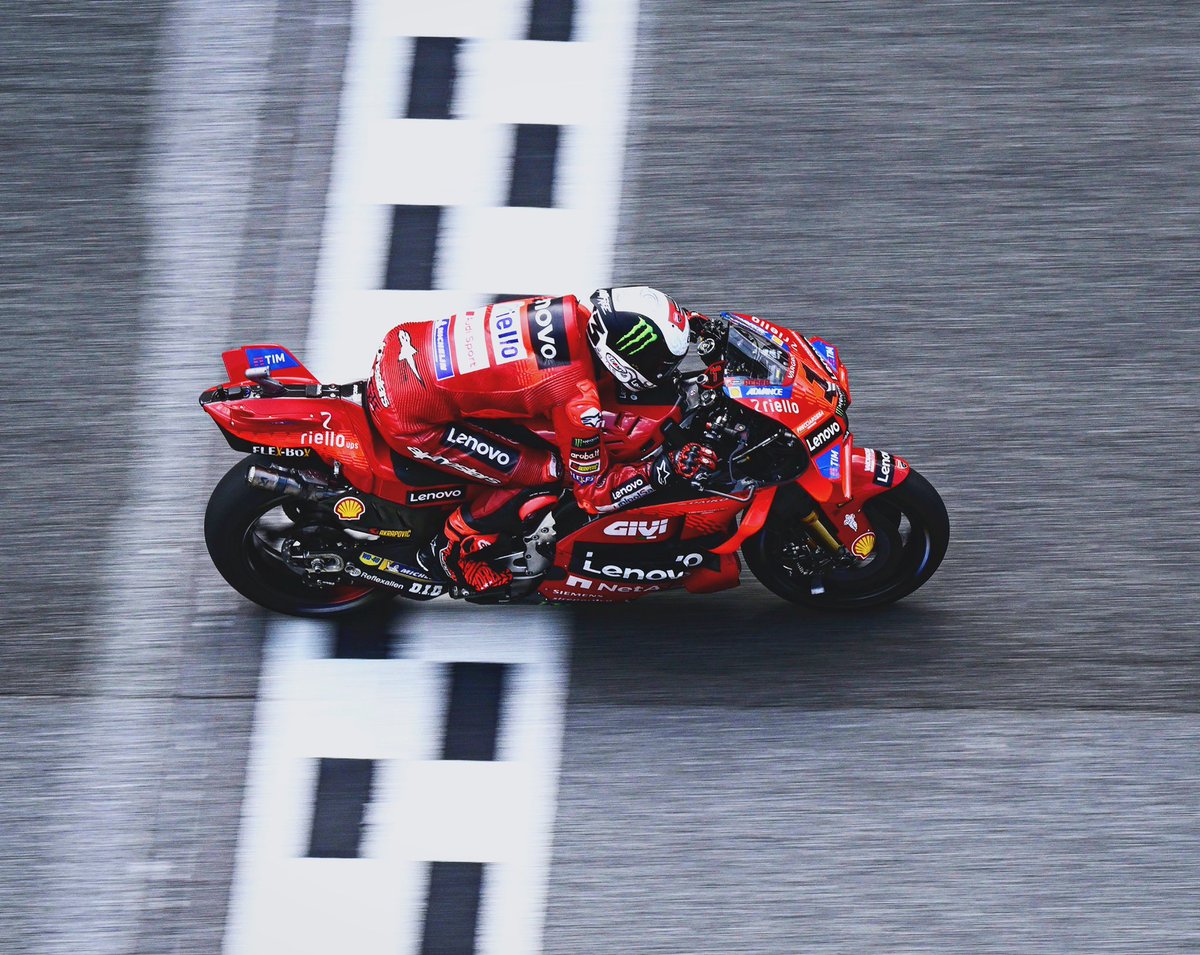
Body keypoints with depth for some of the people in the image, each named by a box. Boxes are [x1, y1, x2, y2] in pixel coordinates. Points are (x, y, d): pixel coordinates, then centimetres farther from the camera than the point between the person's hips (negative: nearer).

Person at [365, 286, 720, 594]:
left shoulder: (570, 311, -5)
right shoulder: (578, 401, -23)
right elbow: (594, 493, -10)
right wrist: (669, 466, -10)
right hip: (408, 419, -8)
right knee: (545, 476, -4)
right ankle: (454, 550, 15)